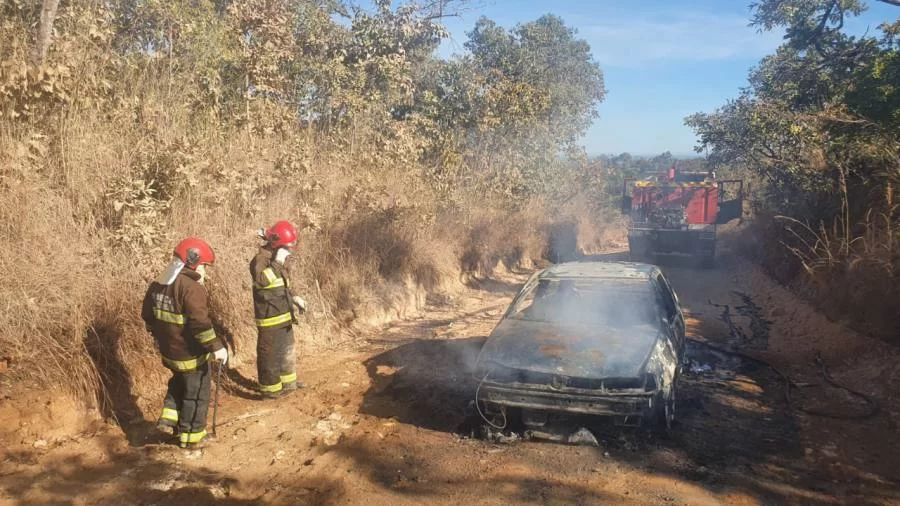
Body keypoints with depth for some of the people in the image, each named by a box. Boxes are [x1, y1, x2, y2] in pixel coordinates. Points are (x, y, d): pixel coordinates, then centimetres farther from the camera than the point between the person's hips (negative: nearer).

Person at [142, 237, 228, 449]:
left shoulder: (157, 284, 5)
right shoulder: (191, 288, -23)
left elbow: (148, 315, 16)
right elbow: (200, 322, -30)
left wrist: (158, 336, 29)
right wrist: (216, 346, -25)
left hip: (168, 350, 8)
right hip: (191, 353, -8)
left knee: (180, 382, 32)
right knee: (196, 393, 9)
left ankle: (169, 418, 27)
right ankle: (190, 436, 19)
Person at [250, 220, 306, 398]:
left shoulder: (274, 260, 13)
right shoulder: (260, 259, -17)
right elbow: (262, 280, -37)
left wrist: (294, 298, 12)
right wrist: (278, 262, -32)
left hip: (284, 317, 10)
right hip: (270, 318, -10)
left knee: (287, 350, 21)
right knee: (270, 354, 2)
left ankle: (288, 382, 35)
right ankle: (270, 389, 12)